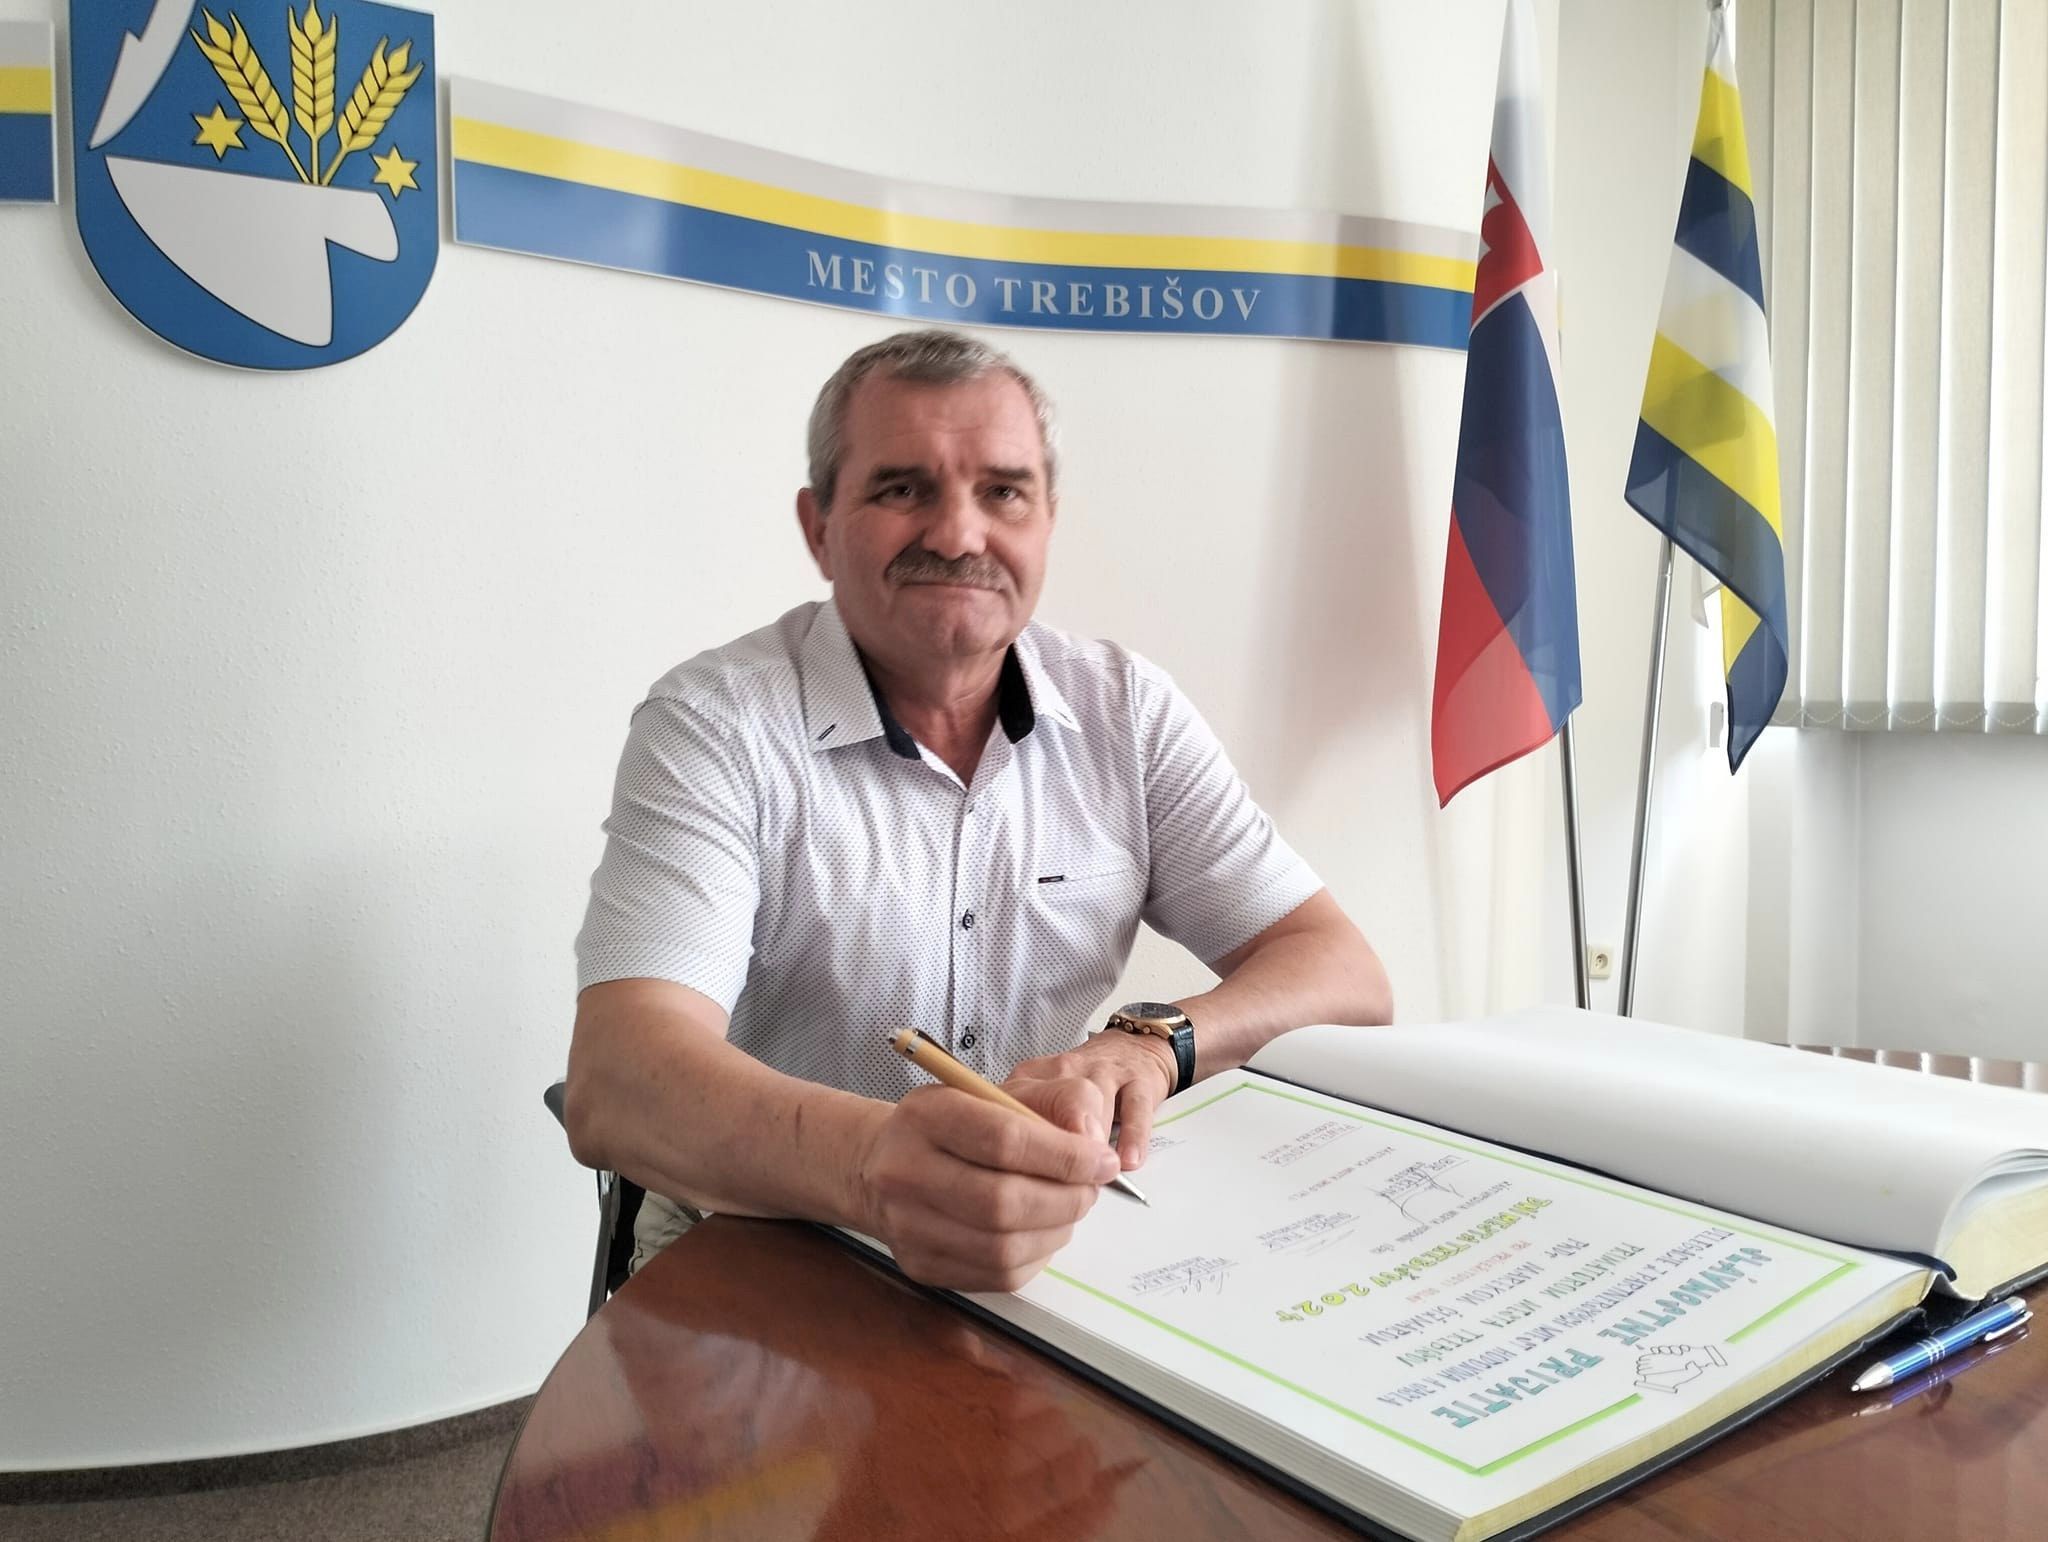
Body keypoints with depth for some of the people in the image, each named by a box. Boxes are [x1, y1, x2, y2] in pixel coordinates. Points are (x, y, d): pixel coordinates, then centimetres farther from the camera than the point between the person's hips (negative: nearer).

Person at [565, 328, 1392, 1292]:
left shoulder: (1126, 711, 1)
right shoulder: (713, 727, -11)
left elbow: (1346, 977, -1)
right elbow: (614, 1084, -24)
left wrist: (1148, 1047, -22)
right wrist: (870, 1162, -45)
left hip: (1065, 1254, 4)